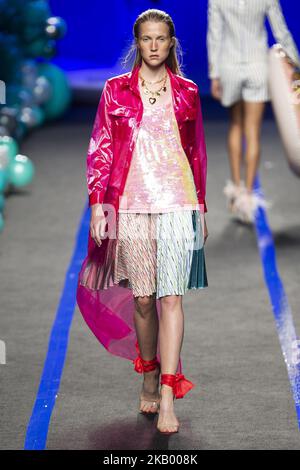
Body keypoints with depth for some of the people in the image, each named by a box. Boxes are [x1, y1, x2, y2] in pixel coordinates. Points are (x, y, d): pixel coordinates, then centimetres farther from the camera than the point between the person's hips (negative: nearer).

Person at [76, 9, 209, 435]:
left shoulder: (187, 92, 9)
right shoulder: (116, 90, 7)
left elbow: (198, 153, 14)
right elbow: (100, 149, 6)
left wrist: (201, 209, 14)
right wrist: (97, 203, -2)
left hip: (178, 203, 0)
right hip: (131, 203, 1)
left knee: (171, 296, -10)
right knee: (142, 297, 5)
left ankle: (167, 399, -13)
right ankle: (150, 381, 23)